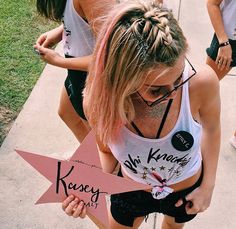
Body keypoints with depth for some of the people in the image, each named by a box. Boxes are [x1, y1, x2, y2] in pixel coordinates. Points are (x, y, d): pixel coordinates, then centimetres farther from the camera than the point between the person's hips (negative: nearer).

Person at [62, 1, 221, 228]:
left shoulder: (201, 81, -36)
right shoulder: (100, 100, -33)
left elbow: (211, 128, -12)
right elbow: (107, 152, -11)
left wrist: (208, 186, -6)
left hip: (187, 191, 1)